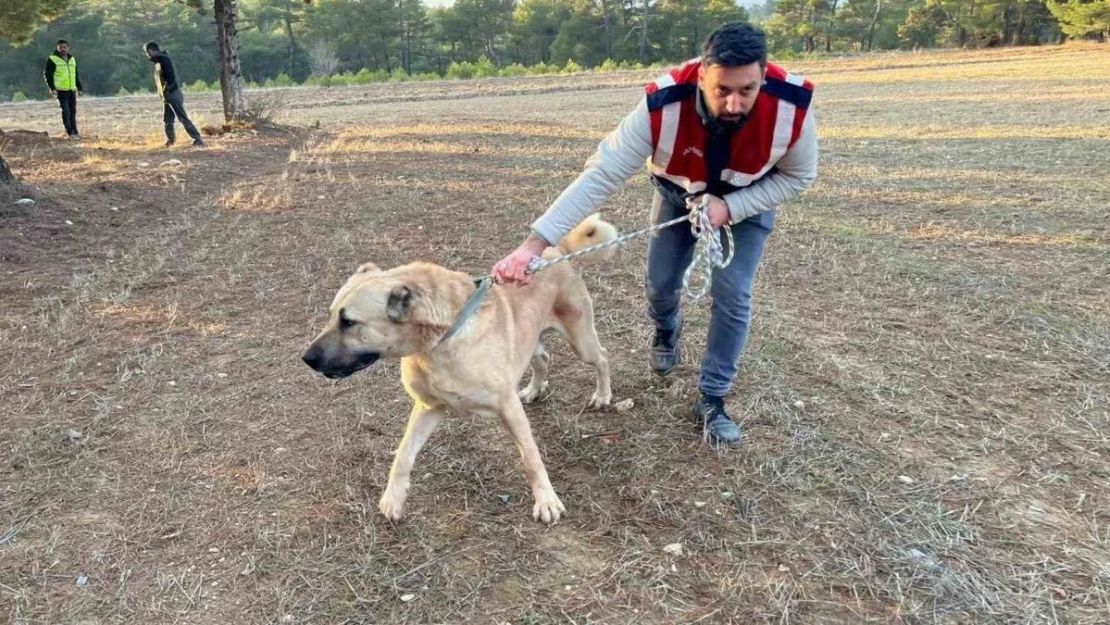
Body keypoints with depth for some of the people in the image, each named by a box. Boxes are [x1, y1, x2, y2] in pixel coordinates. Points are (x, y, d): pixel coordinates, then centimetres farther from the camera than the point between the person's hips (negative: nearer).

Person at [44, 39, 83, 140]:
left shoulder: (72, 59, 16)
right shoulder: (52, 59, -3)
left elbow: (76, 75, 23)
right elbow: (47, 74, -6)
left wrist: (80, 88, 19)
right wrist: (52, 88, -14)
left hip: (72, 90, 5)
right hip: (61, 90, -5)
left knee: (73, 112, 9)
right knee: (65, 111, -9)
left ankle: (75, 132, 16)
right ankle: (70, 132, -6)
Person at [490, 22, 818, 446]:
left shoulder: (792, 106, -37)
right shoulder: (662, 106, -41)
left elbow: (798, 176, -18)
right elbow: (601, 175, -44)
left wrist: (730, 208, -33)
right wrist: (536, 242, -52)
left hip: (749, 200, 0)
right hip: (678, 192, 1)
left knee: (732, 296, -7)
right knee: (661, 283, 7)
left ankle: (712, 401, 11)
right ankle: (666, 332, 46)